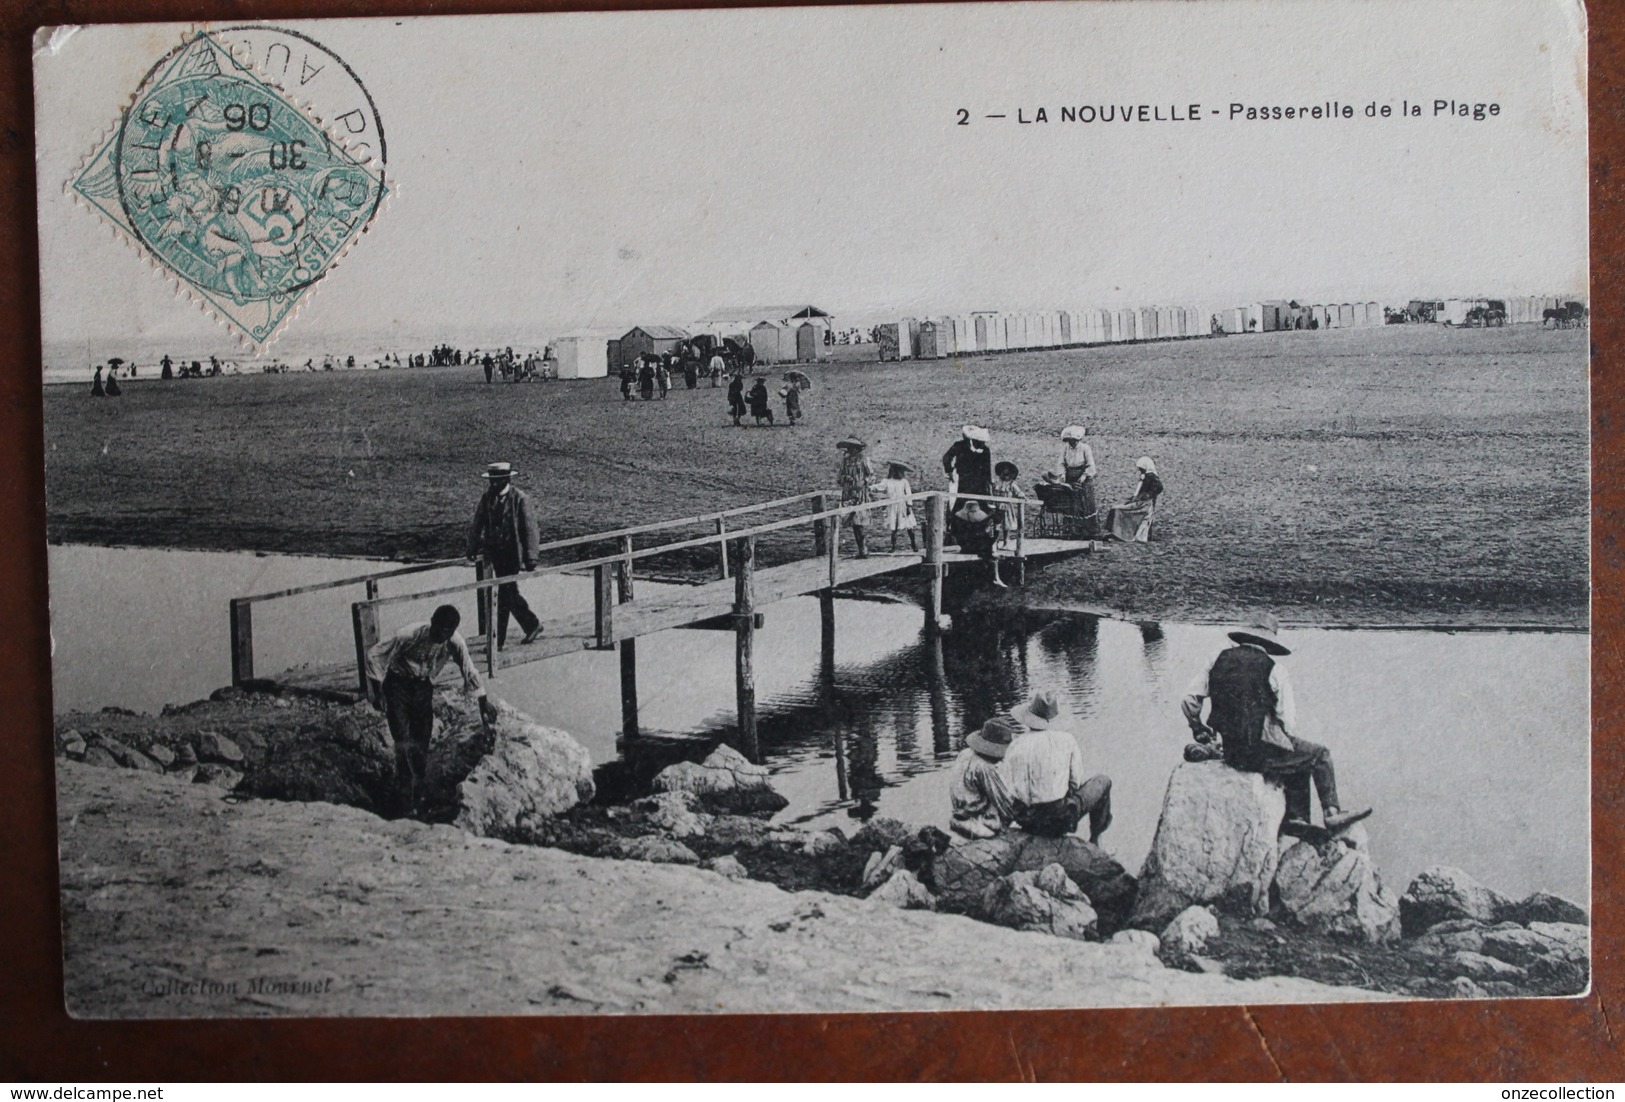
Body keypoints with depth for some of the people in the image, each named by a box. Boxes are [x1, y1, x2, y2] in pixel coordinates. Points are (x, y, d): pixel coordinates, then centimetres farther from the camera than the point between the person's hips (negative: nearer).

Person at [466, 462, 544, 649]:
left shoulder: (520, 499, -9)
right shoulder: (487, 497, 4)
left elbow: (528, 529, -10)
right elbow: (478, 523, 10)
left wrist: (529, 558, -14)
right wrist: (473, 548, 3)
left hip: (511, 554, -5)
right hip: (494, 552, 5)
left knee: (505, 595, -4)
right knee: (510, 593, 11)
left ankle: (498, 640, 6)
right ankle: (531, 626, 26)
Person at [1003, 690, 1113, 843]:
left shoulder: (1015, 746, -2)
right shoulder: (1066, 740, -7)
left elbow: (1007, 790, 0)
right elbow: (1076, 782, -3)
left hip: (1027, 823, 4)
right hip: (1060, 821, -4)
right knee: (1102, 781, 21)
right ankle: (1095, 840, 31)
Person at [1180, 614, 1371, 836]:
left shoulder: (1220, 660, 5)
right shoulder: (1274, 669, -9)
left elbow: (1188, 700, 6)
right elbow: (1289, 723, -10)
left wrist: (1198, 730, 23)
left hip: (1230, 751, 6)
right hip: (1261, 751, -6)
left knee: (1299, 759, 29)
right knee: (1320, 755, 17)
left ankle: (1296, 818, 26)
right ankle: (1332, 814, 17)